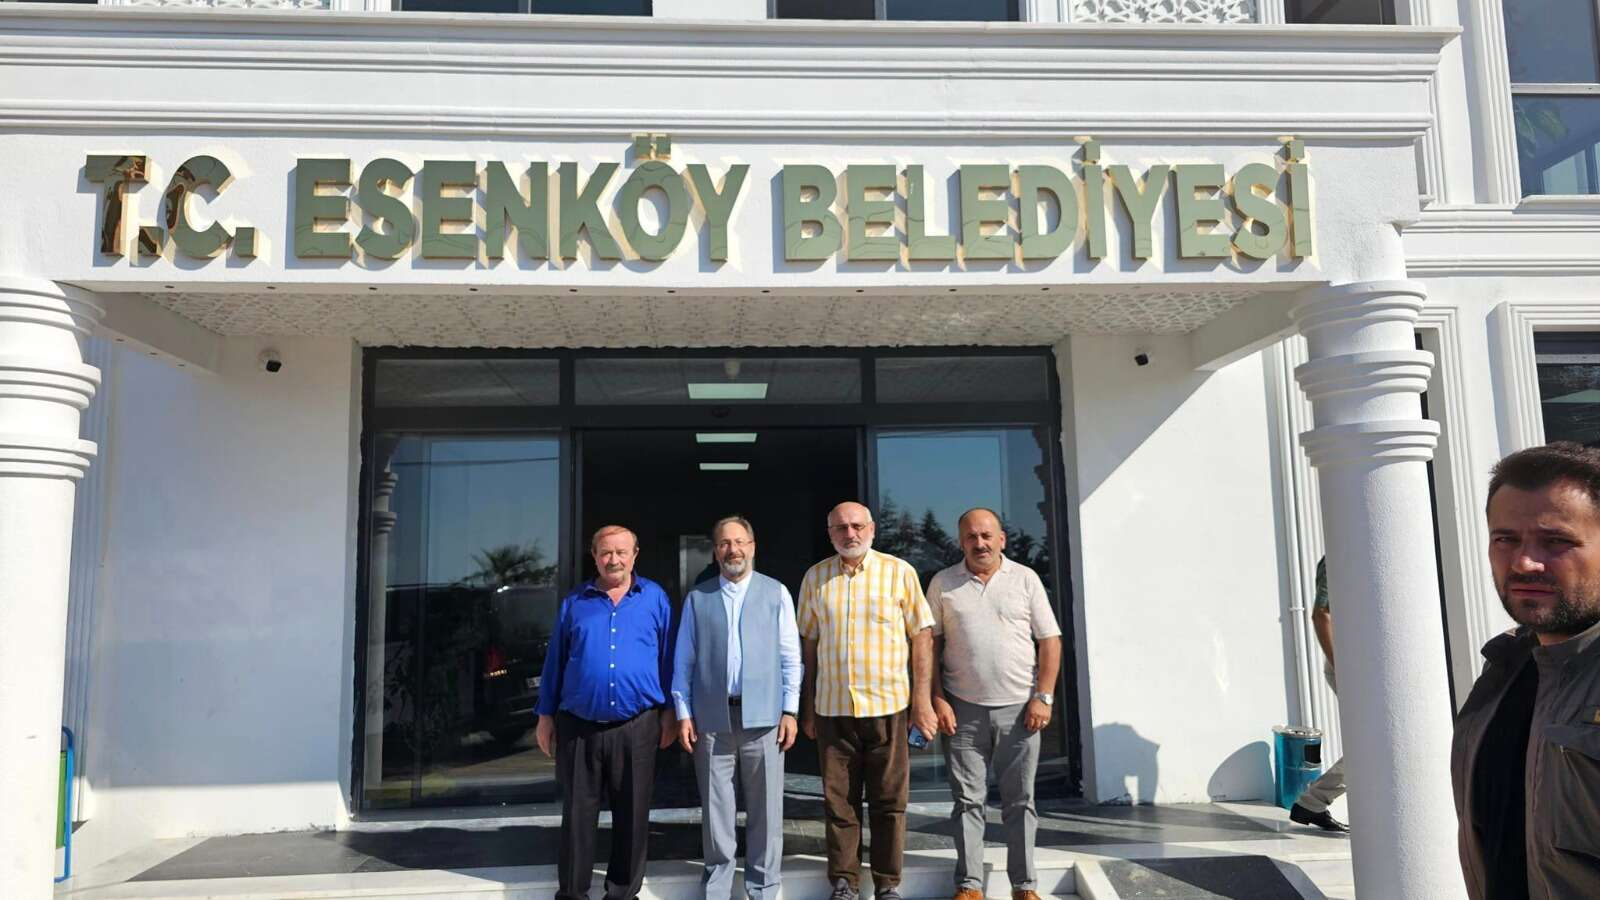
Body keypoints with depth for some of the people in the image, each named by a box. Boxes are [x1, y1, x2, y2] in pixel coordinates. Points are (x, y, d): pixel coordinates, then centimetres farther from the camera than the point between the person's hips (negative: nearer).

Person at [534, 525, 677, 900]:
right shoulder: (575, 601, 7)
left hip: (636, 727, 0)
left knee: (632, 815, 8)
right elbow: (555, 660, 9)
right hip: (578, 726, 1)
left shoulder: (655, 598, 4)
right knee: (577, 814, 8)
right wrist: (546, 715, 7)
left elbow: (668, 657, 6)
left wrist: (670, 710, 3)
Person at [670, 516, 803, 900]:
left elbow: (790, 656, 4)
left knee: (765, 807, 5)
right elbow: (683, 661, 7)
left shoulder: (776, 593, 5)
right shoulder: (697, 598, 7)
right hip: (711, 716, 1)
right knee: (715, 807, 8)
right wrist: (683, 713, 1)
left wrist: (790, 711, -2)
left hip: (763, 715, 0)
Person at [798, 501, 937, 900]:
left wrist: (922, 697, -4)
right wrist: (808, 705, 10)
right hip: (832, 707, 2)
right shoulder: (815, 578, 6)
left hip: (888, 705, -1)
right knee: (838, 800, 7)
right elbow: (809, 643, 11)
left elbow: (922, 635, 0)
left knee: (889, 801, 5)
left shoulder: (899, 572, -1)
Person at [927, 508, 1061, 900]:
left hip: (1019, 708, 0)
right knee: (967, 800, 6)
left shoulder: (1025, 579, 3)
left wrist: (1043, 697, -4)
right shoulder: (943, 584, 4)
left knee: (1020, 801, 7)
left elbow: (1050, 640, 3)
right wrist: (937, 699, -3)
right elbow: (930, 645, 4)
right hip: (963, 709, 0)